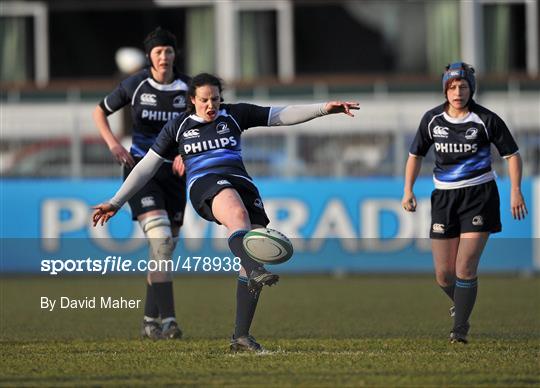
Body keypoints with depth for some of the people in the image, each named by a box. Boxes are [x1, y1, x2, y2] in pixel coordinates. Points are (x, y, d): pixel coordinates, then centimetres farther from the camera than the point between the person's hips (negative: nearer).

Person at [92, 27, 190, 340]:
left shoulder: (187, 88, -1)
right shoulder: (135, 85, -5)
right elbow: (100, 112, 8)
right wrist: (113, 144, -8)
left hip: (173, 173, 4)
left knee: (166, 247, 7)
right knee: (160, 238, -21)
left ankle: (150, 321, 19)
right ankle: (168, 317, -28)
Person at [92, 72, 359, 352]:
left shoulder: (235, 115, 17)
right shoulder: (178, 127, 15)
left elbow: (282, 115, 12)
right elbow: (146, 167, 18)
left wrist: (324, 108, 0)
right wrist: (115, 203, 15)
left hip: (241, 183, 3)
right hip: (205, 185, -3)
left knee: (257, 250, -12)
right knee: (237, 213, -39)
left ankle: (241, 337, -7)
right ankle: (256, 271, -66)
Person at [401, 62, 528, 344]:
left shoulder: (486, 120, -6)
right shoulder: (432, 119, 2)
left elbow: (512, 154, 2)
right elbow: (416, 154, 15)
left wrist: (515, 190, -9)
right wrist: (408, 190, 4)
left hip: (479, 195, -3)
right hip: (444, 197, 3)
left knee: (465, 268, -13)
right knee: (443, 275, 2)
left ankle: (460, 329, -4)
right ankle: (461, 305, 34)